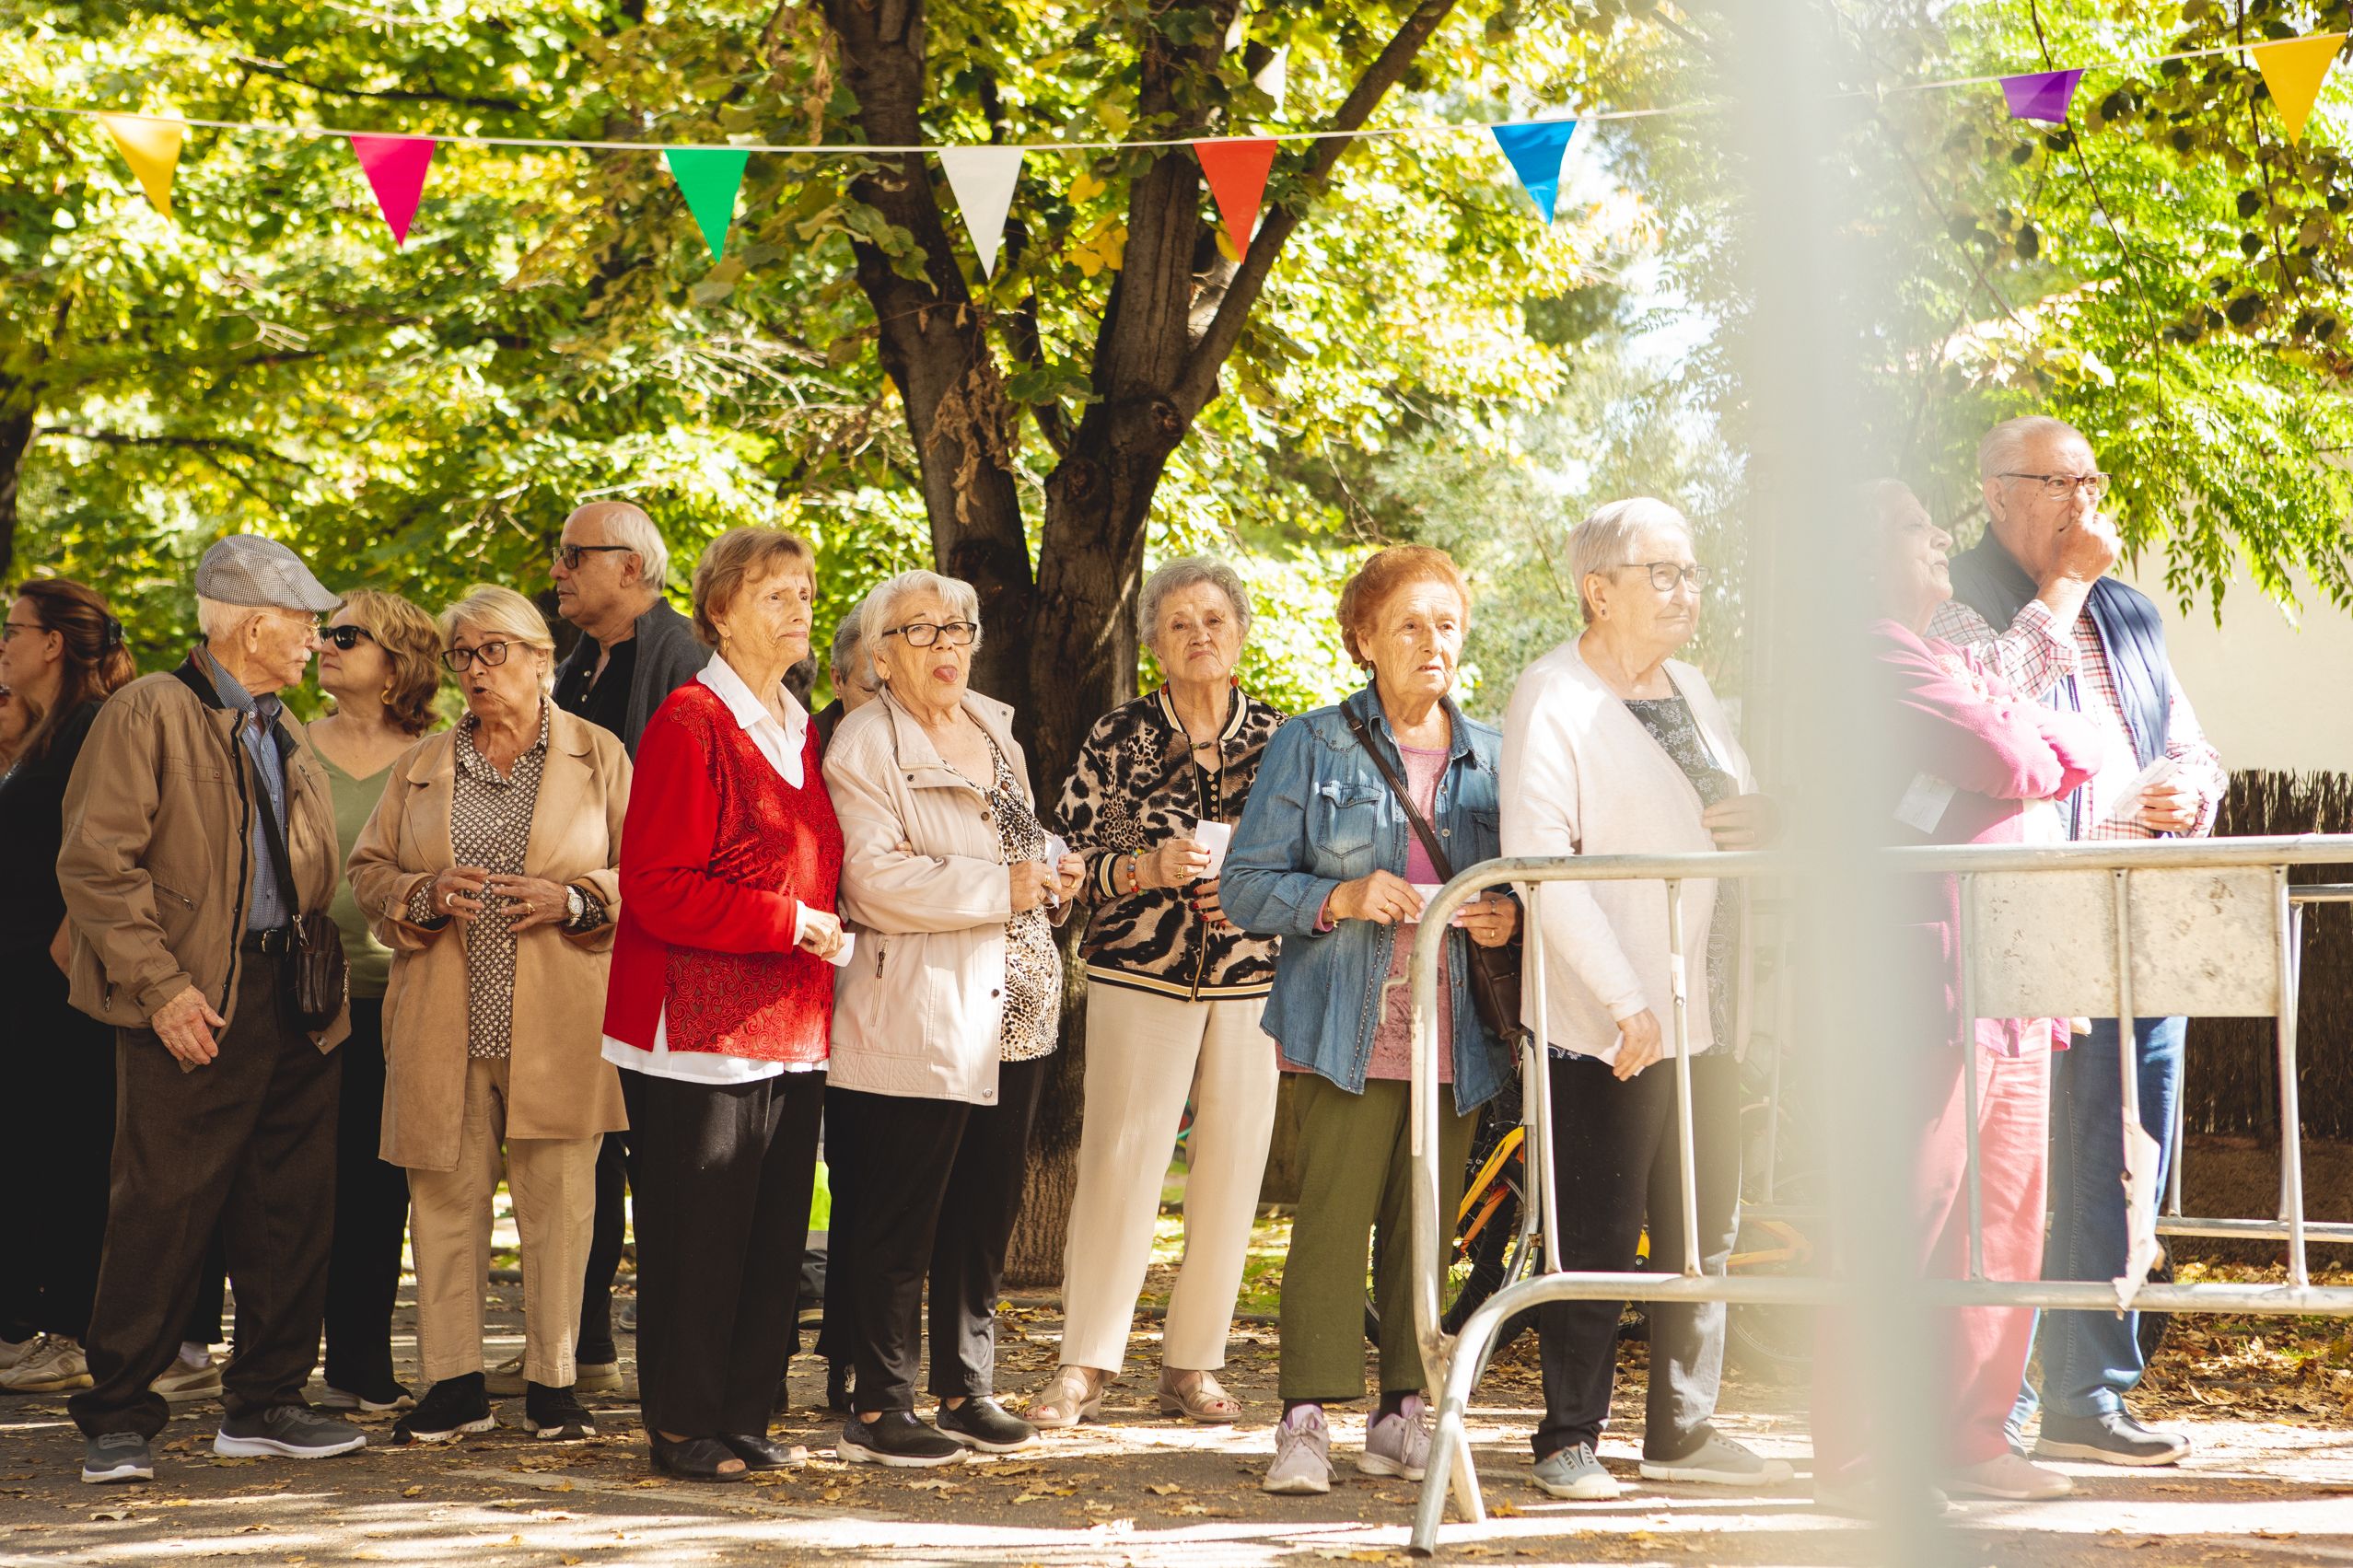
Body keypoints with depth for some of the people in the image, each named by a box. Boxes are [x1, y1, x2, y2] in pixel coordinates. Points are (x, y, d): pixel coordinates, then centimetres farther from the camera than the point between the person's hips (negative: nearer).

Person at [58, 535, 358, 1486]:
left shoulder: (282, 734, 19)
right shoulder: (149, 715, -6)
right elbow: (95, 865, -12)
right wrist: (161, 985, -17)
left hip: (290, 1004, 7)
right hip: (195, 1008, -7)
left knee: (290, 1211, 8)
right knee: (162, 1214, -5)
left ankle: (264, 1405, 17)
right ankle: (117, 1418, 3)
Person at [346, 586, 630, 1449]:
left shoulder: (598, 754, 6)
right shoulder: (420, 765, 14)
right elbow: (368, 872, 14)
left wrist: (571, 899, -13)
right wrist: (427, 894, -7)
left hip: (558, 1021, -2)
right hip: (443, 1022, 2)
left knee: (558, 1197, -1)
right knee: (445, 1193, 2)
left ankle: (552, 1380, 7)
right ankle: (454, 1381, 10)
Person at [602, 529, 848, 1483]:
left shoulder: (800, 733, 16)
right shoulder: (691, 724, -10)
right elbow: (659, 889, -16)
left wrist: (828, 933, 7)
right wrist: (788, 922, -16)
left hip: (791, 1029, 8)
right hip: (701, 1031, -8)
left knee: (774, 1237, 9)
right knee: (698, 1237, -2)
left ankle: (744, 1420, 18)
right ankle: (682, 1430, 8)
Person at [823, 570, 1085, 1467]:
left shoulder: (994, 728, 16)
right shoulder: (863, 747, -9)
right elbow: (877, 881, -20)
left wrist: (1051, 869, 7)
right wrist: (1003, 887, -18)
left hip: (1010, 1013, 8)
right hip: (916, 1019, -8)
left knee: (987, 1210, 12)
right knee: (899, 1219, -4)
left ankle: (967, 1390, 22)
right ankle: (878, 1410, 3)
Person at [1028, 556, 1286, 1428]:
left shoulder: (1279, 739, 8)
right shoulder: (1118, 738, 3)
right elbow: (1071, 861, 3)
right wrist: (1147, 869, -15)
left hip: (1253, 980, 2)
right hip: (1140, 975, -2)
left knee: (1231, 1173, 1)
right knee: (1117, 1164, -8)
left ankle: (1193, 1364, 12)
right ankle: (1084, 1365, -1)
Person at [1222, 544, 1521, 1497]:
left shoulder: (1490, 758, 13)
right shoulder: (1312, 747, 3)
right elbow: (1246, 886, 1)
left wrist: (1510, 919, -3)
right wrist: (1343, 897, -16)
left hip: (1456, 1035, 3)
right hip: (1351, 1031, -3)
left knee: (1425, 1227, 5)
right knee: (1331, 1221, -10)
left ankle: (1400, 1413, 13)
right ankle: (1305, 1421, -6)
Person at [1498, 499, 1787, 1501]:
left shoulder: (1688, 689, 16)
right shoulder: (1552, 699, -9)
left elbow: (1734, 812, 27)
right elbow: (1539, 863, -18)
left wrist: (1765, 821, 1)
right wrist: (1626, 998, -23)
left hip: (1705, 1007, 8)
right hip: (1608, 1021, -8)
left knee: (1704, 1228, 10)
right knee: (1599, 1238, -3)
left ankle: (1683, 1432, 20)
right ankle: (1569, 1442, 7)